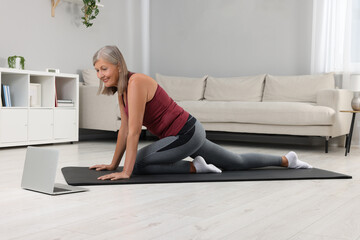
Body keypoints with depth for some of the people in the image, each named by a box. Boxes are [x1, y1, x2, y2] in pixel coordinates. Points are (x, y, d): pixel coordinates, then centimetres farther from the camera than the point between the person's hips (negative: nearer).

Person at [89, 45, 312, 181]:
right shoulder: (121, 89, 6)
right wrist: (113, 164, 12)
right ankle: (287, 160, 38)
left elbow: (135, 131, -26)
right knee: (237, 163, 22)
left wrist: (126, 172, -26)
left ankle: (195, 167, -5)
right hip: (187, 134, 9)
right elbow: (125, 129, 12)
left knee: (137, 164, -13)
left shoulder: (135, 83, -21)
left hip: (186, 133, -9)